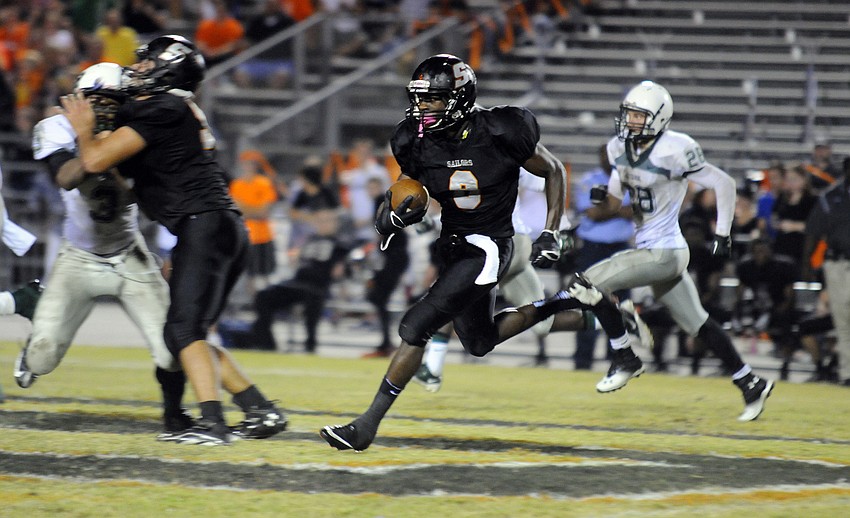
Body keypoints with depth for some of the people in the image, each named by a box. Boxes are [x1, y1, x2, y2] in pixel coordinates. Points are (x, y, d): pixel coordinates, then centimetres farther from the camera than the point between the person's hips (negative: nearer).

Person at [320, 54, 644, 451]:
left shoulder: (499, 134, -19)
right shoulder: (416, 143, -6)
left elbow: (554, 172, -4)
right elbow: (401, 196, 8)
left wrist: (551, 235, -9)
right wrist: (394, 217, -16)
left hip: (486, 248, -8)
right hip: (451, 244, 8)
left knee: (417, 325, -17)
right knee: (480, 342, 20)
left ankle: (368, 424, -11)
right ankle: (574, 301, 33)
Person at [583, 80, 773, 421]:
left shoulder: (673, 151, -17)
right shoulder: (620, 149, 6)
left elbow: (724, 184, -9)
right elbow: (613, 205, 14)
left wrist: (723, 234, -8)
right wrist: (602, 199, -10)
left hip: (663, 252, -8)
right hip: (648, 249, 8)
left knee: (591, 284, -13)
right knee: (696, 324, 14)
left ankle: (625, 360, -2)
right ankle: (750, 384, 23)